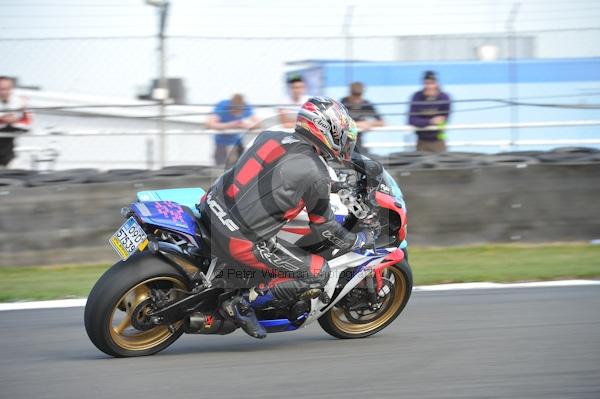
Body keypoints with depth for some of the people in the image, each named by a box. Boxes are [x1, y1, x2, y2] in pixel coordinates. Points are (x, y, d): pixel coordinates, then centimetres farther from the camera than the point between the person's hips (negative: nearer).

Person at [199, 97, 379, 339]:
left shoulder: (269, 137, 9)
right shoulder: (316, 176, -8)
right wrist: (362, 240, 21)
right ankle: (245, 303, -3)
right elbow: (325, 230, 3)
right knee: (317, 273, 3)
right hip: (242, 240, -7)